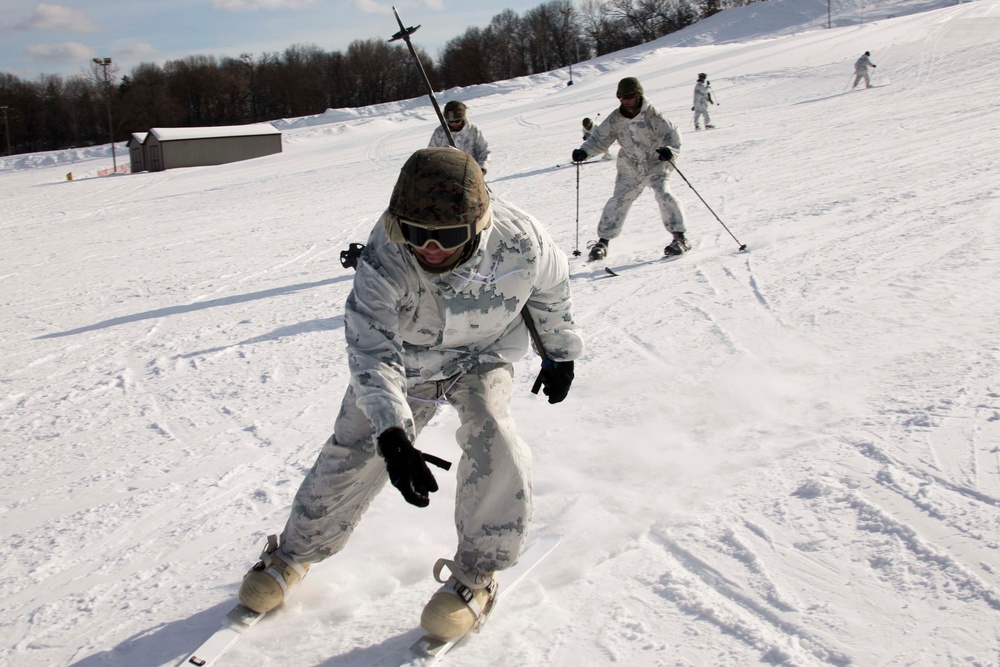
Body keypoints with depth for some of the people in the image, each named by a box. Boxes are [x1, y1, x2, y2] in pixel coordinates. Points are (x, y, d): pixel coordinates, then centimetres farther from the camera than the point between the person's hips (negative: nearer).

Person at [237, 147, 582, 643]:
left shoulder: (519, 240, -30)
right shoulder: (383, 260, -35)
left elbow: (550, 290, -6)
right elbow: (373, 351, -40)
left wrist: (560, 354, 8)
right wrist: (392, 436, -54)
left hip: (483, 356, 0)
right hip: (404, 362, 0)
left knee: (491, 440, -24)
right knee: (352, 454, 1)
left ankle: (476, 575, -2)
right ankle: (295, 553, 29)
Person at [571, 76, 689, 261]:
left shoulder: (651, 115, -16)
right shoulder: (615, 119, -5)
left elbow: (671, 134, -19)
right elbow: (600, 138, 2)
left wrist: (669, 150, -40)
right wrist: (584, 151, -15)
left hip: (655, 165, -3)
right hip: (630, 170, 3)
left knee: (663, 195, -22)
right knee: (618, 202, -2)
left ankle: (679, 237, -14)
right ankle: (603, 241, 11)